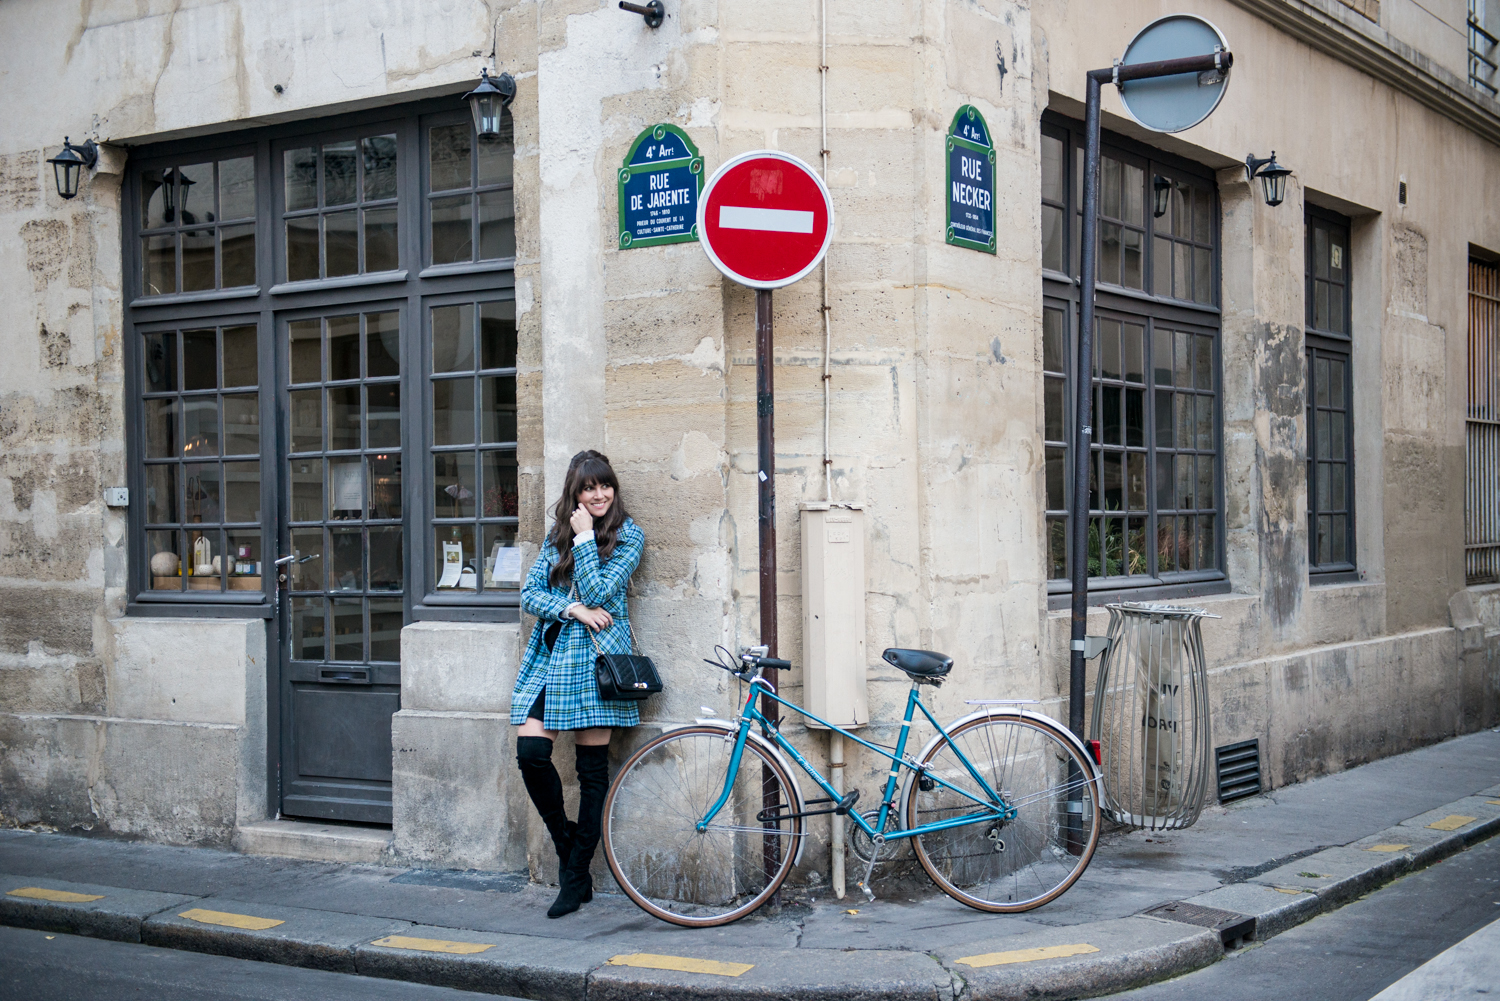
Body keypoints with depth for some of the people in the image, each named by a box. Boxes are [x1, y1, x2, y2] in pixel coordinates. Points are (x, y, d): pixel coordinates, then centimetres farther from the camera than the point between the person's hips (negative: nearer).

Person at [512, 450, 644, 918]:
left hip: (594, 655, -4)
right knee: (530, 753, -10)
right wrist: (573, 610, -9)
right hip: (550, 655, 4)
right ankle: (565, 839, 15)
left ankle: (576, 876, 9)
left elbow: (598, 591, -11)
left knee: (592, 767, 1)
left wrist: (584, 537, -8)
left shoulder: (628, 535, 1)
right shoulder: (558, 533, 14)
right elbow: (529, 593, 6)